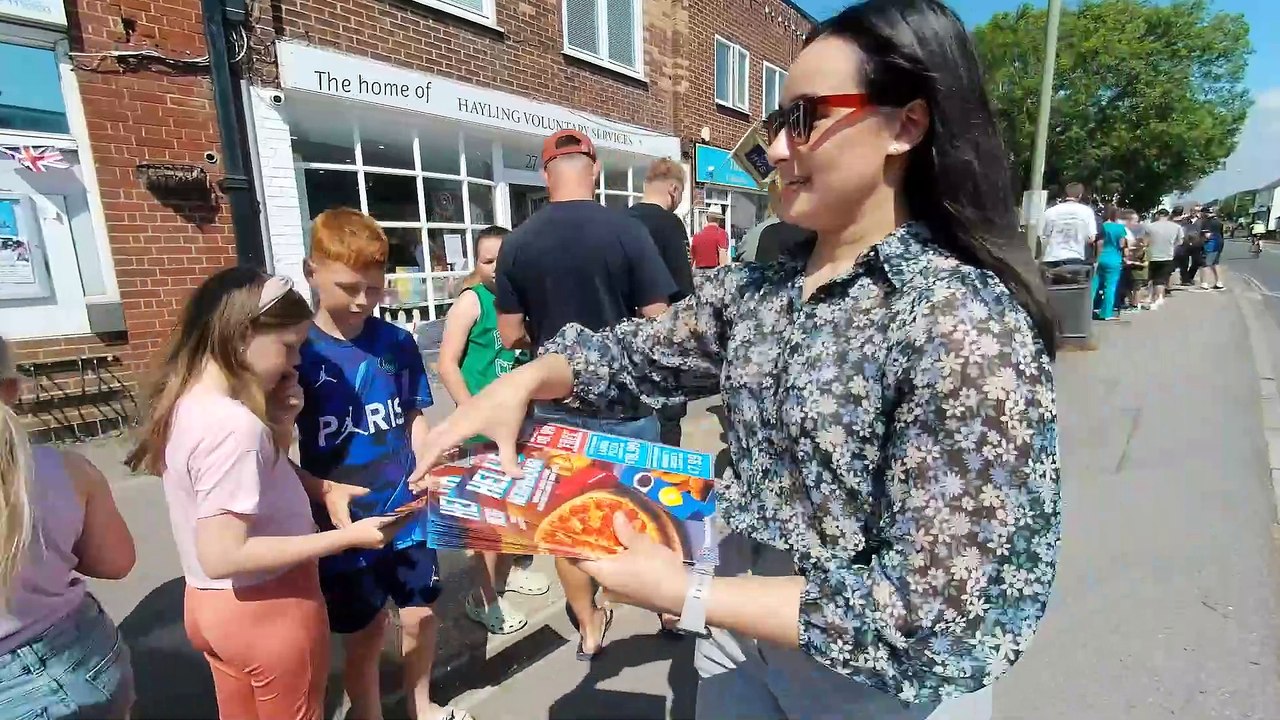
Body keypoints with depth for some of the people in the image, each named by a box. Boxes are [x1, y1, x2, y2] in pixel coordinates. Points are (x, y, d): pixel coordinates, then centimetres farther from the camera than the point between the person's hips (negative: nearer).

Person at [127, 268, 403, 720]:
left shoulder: (186, 401, 0)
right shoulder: (232, 423, -29)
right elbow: (223, 555, -29)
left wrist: (279, 420, -7)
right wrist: (348, 536, -28)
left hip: (211, 604, 9)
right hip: (269, 608, -9)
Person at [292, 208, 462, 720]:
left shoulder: (398, 342, -3)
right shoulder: (296, 350, -12)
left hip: (407, 513, 3)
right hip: (346, 525, -3)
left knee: (421, 616, 20)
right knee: (364, 636, 15)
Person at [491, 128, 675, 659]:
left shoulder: (517, 243, -5)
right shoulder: (626, 230, -12)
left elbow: (511, 335, -1)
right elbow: (658, 324, -12)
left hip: (557, 402, 2)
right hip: (624, 399, -1)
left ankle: (589, 627, 33)